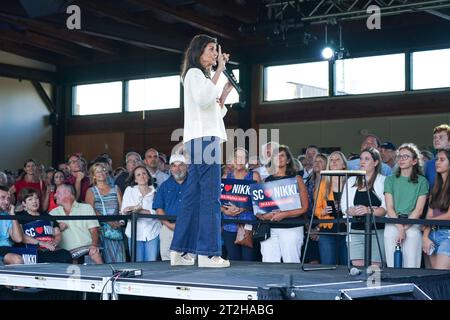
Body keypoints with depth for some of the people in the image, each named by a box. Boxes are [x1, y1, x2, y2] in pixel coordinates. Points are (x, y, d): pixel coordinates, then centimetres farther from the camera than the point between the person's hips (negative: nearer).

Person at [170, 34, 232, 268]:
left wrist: (226, 91, 15)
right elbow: (203, 99, -20)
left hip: (206, 138, 10)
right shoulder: (194, 73, -1)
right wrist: (219, 71, -15)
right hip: (203, 137, -10)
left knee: (193, 197, 6)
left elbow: (215, 109, 28)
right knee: (210, 196, -13)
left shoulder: (203, 75, 27)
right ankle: (208, 253, -16)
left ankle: (180, 252, 6)